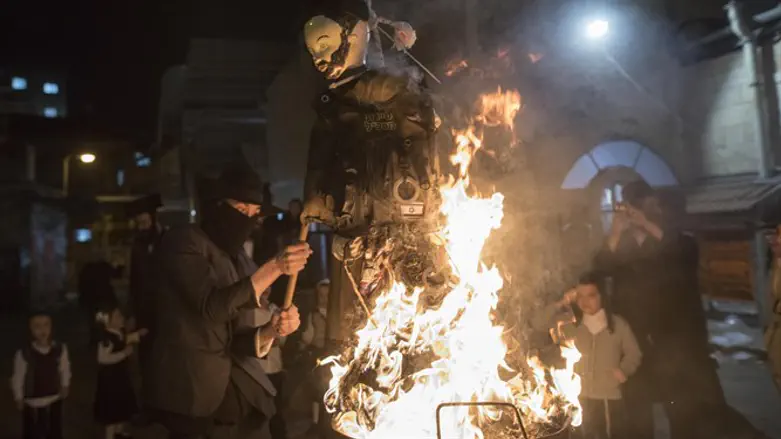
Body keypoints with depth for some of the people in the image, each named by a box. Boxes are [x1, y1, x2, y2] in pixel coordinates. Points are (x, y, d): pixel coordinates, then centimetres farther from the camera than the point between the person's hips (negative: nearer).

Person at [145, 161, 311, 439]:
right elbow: (212, 306, -23)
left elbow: (237, 341, 5)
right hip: (191, 389, -6)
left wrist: (272, 330, -15)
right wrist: (274, 268, -26)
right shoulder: (183, 243, -6)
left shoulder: (238, 259, 11)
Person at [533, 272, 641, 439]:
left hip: (609, 397, -1)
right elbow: (539, 323, -5)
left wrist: (624, 370, -14)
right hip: (579, 397, 2)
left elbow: (634, 353, 6)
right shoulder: (570, 322, -1)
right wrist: (561, 304, -14)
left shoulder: (618, 324, -5)